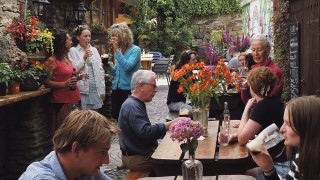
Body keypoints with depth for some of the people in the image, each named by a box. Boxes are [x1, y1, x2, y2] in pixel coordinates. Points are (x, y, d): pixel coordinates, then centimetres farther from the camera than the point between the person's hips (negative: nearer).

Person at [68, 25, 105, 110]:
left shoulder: (94, 50, 13)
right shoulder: (73, 51, 0)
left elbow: (100, 70, 12)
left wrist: (102, 89, 7)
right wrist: (84, 58, -15)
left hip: (96, 88, 4)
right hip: (82, 90, -4)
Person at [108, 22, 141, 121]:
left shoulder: (135, 50, -8)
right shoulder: (119, 50, 10)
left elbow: (127, 67, -25)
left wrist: (116, 51, -20)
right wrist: (109, 67, -2)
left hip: (128, 90, -7)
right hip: (116, 90, 7)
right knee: (115, 117, 11)